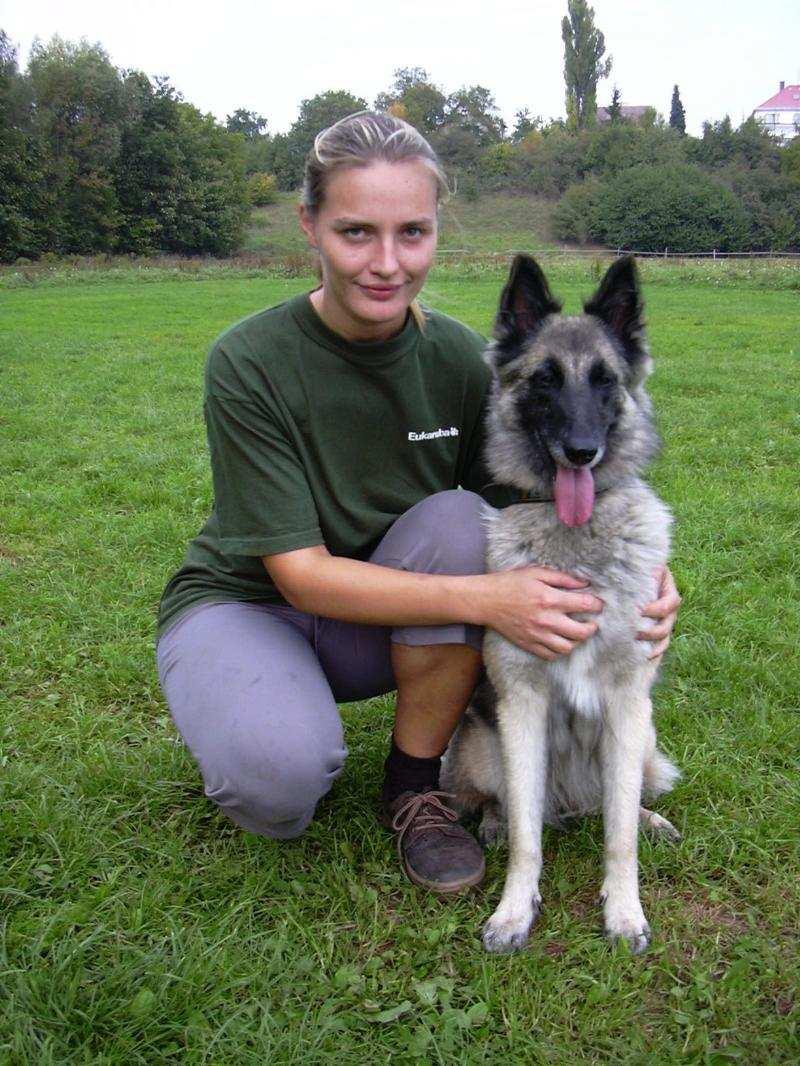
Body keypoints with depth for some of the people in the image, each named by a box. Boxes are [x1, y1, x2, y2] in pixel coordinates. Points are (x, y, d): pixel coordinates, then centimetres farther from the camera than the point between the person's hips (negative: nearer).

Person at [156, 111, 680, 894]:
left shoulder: (461, 360, -12)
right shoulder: (249, 363, -23)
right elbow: (300, 572, -25)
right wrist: (486, 600, -35)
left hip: (379, 622, 4)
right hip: (244, 602, -3)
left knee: (458, 519, -28)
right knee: (281, 769, -35)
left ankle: (413, 784, -9)